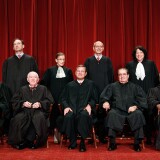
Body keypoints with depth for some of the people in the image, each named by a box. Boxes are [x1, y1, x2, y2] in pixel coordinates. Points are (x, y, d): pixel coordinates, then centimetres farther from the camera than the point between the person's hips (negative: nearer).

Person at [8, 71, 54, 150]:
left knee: (39, 118, -37)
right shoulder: (22, 89, 21)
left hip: (38, 111, -1)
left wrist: (40, 104, -12)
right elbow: (14, 101, 12)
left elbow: (49, 100, 6)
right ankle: (19, 141, -16)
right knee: (17, 119, -32)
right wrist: (23, 103, -8)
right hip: (24, 111, 1)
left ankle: (28, 141, -25)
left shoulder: (43, 89, 17)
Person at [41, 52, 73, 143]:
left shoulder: (68, 71, 12)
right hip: (54, 98, -1)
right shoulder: (50, 70, 7)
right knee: (55, 115, -2)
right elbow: (44, 83, 5)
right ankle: (56, 135, 9)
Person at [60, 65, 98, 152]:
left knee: (84, 116, -38)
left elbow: (95, 98, 12)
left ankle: (82, 142, -25)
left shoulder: (90, 84, 19)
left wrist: (90, 105, -8)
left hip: (84, 109, -1)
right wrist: (66, 106, -4)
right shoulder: (69, 85, 23)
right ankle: (72, 142, -16)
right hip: (72, 109, 2)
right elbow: (63, 98, 16)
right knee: (68, 116, -34)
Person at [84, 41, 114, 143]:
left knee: (103, 113, 0)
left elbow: (111, 76, 8)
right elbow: (85, 76, 7)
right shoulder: (88, 61, 9)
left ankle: (102, 136, 9)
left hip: (105, 92, 0)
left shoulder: (107, 60, 10)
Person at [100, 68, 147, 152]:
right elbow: (104, 96, 5)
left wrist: (136, 106, -12)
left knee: (138, 114, -31)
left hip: (131, 111, 0)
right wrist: (105, 101, -19)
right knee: (111, 113, -33)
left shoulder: (135, 87, 18)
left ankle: (137, 143, -23)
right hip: (117, 111, 0)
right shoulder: (112, 86, 19)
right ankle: (112, 142, -29)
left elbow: (142, 100, 8)